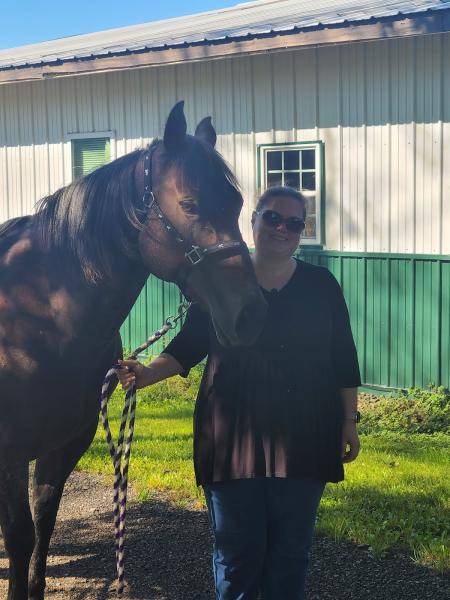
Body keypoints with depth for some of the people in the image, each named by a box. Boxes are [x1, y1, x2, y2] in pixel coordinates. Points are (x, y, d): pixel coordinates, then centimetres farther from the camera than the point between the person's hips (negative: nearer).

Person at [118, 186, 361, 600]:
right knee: (236, 552, 9)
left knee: (291, 551, 12)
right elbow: (187, 348, 3)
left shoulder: (322, 286, 2)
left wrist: (349, 422, 3)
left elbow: (343, 361, 5)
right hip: (232, 439, -1)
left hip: (303, 439, 1)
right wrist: (148, 373, -14)